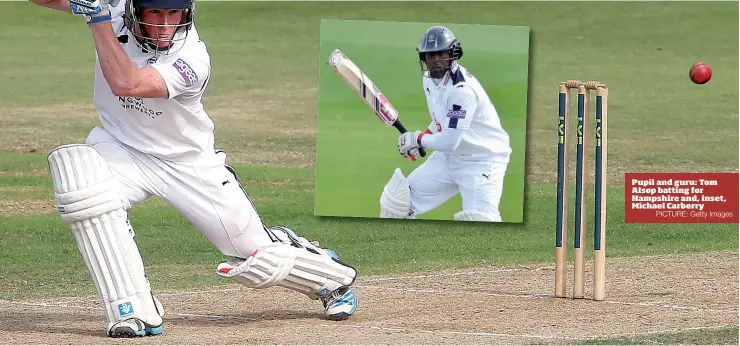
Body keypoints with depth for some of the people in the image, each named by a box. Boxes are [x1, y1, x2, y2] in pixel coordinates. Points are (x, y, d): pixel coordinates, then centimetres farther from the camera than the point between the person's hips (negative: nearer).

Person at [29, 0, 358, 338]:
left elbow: (126, 84, -42)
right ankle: (133, 311, -24)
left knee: (257, 258, 0)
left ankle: (334, 277, 39)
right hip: (120, 149, 3)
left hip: (189, 161, -3)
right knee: (73, 167, -33)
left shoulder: (192, 59, -29)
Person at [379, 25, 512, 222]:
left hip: (482, 160, -9)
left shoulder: (462, 89, -28)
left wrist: (418, 139, -15)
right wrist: (419, 143, -2)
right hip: (449, 157, 9)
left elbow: (450, 141, -31)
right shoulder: (429, 79, 0)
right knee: (399, 199, 9)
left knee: (479, 221, -27)